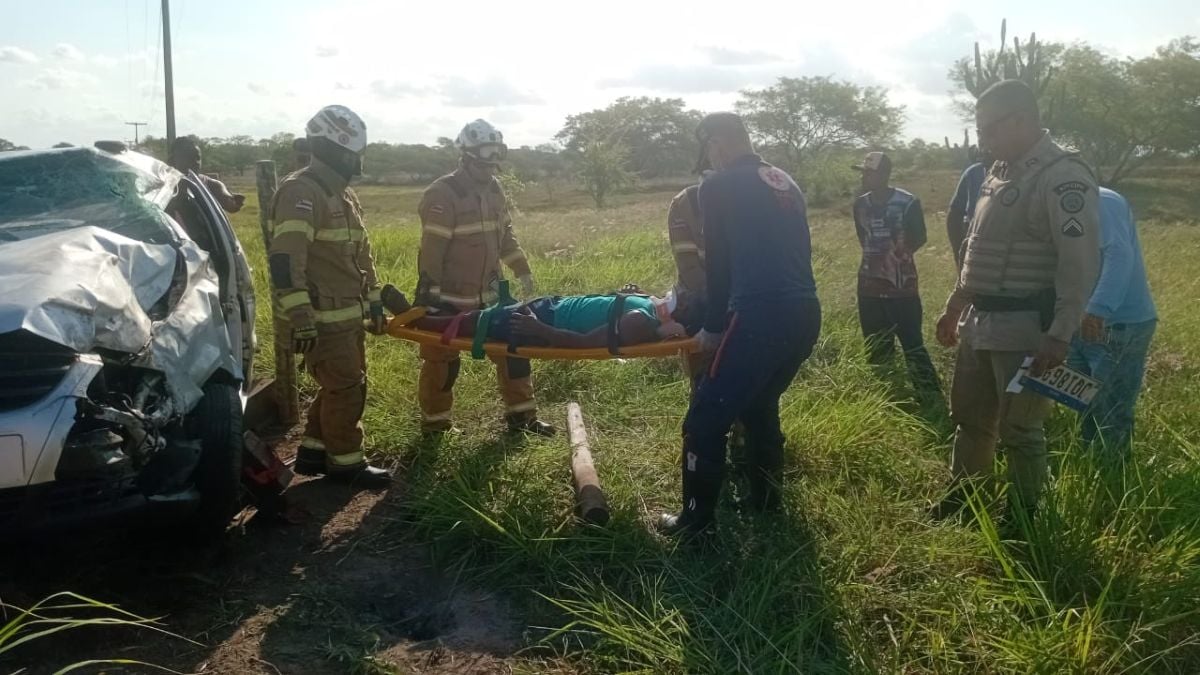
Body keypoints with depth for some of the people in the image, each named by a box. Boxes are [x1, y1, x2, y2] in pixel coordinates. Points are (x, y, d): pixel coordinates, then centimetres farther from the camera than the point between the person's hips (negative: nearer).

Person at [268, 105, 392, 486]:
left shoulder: (343, 193, 16)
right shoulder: (301, 192, -16)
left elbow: (361, 252, 23)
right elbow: (285, 260, -25)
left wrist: (374, 299, 23)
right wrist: (300, 316, -29)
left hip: (348, 314, 10)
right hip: (324, 318, -10)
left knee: (342, 385, 16)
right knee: (346, 387, -2)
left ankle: (314, 451, 28)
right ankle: (345, 463, 12)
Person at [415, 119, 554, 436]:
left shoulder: (494, 190, 6)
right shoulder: (442, 195, -18)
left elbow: (505, 235, 17)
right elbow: (431, 250, -19)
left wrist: (522, 270, 14)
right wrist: (429, 294, -18)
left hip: (488, 293, 7)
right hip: (450, 297, -7)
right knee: (443, 360, 6)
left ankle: (520, 414, 21)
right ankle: (435, 421, 22)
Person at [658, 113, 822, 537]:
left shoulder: (719, 186, 0)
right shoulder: (785, 183, 20)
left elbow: (719, 263, 0)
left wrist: (713, 326, 10)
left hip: (760, 317, -8)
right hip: (804, 313, 8)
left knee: (707, 418, 2)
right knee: (760, 405, 25)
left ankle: (696, 519, 7)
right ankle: (765, 499, 34)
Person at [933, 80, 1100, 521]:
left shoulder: (1063, 177, -15)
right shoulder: (999, 172, 12)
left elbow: (1081, 263, -20)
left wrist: (1060, 336, -24)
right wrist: (955, 306, 23)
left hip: (1026, 328, -8)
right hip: (980, 323, 9)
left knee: (1020, 430, 4)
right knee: (969, 418, 19)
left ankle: (1021, 520, 21)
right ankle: (959, 500, 36)